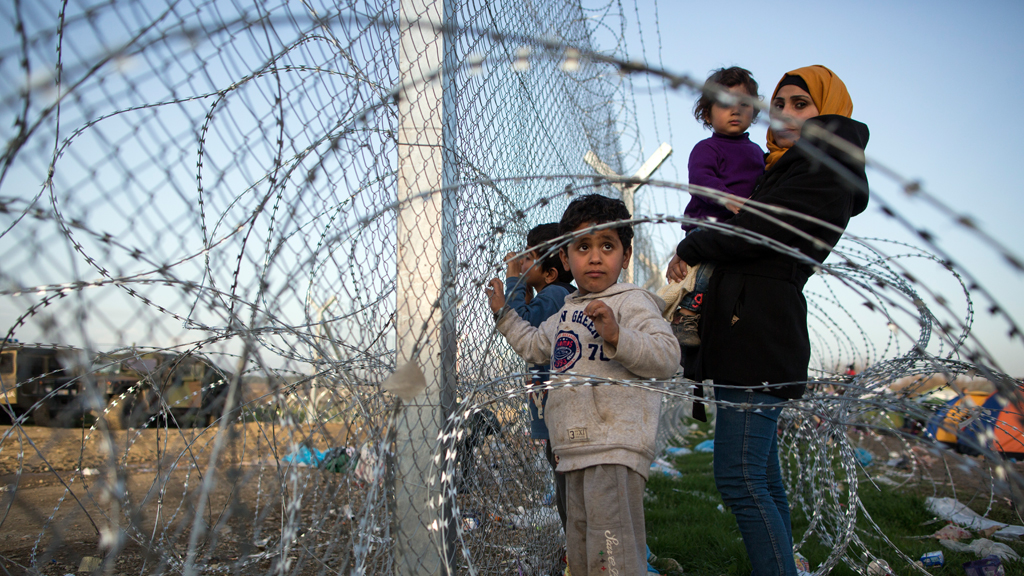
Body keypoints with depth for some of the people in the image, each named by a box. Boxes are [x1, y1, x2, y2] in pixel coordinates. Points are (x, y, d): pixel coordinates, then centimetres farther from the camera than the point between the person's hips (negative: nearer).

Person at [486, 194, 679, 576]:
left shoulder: (632, 302, -8)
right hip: (578, 451, 9)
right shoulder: (568, 311, 18)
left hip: (616, 448, -9)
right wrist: (503, 312, 35)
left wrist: (616, 335, -34)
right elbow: (535, 345, 34)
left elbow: (666, 356, -21)